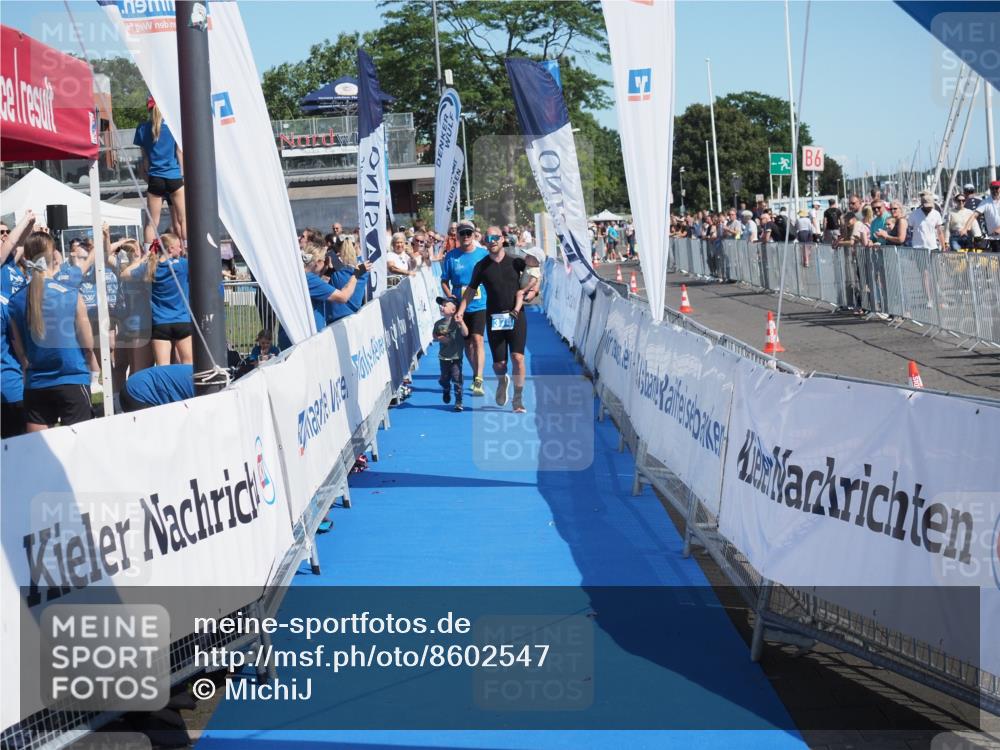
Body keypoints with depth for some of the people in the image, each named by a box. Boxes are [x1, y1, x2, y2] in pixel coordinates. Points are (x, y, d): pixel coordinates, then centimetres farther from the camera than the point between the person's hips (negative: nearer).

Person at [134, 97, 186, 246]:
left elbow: (145, 157, 7)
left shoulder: (143, 128, 3)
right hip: (175, 177, -1)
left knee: (151, 222, 3)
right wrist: (182, 174, 8)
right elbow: (179, 151, 1)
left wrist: (147, 178, 13)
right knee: (182, 219, 5)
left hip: (155, 179, 1)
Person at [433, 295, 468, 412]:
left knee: (457, 379, -8)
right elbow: (435, 336, 14)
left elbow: (465, 334, -21)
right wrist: (439, 338, -8)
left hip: (456, 357, -4)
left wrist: (461, 323, -36)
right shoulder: (439, 324, 3)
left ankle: (458, 402, -2)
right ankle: (446, 391, 47)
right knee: (444, 379, 15)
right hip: (444, 357, 4)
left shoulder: (456, 322, -11)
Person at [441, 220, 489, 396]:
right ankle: (475, 373, 32)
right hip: (459, 306, 3)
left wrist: (492, 298, -3)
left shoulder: (484, 254, 0)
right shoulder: (451, 256, 3)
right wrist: (450, 296, -9)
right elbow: (444, 281, 8)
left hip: (479, 304, -3)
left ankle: (478, 381, -20)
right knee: (466, 342, 13)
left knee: (477, 339, -16)